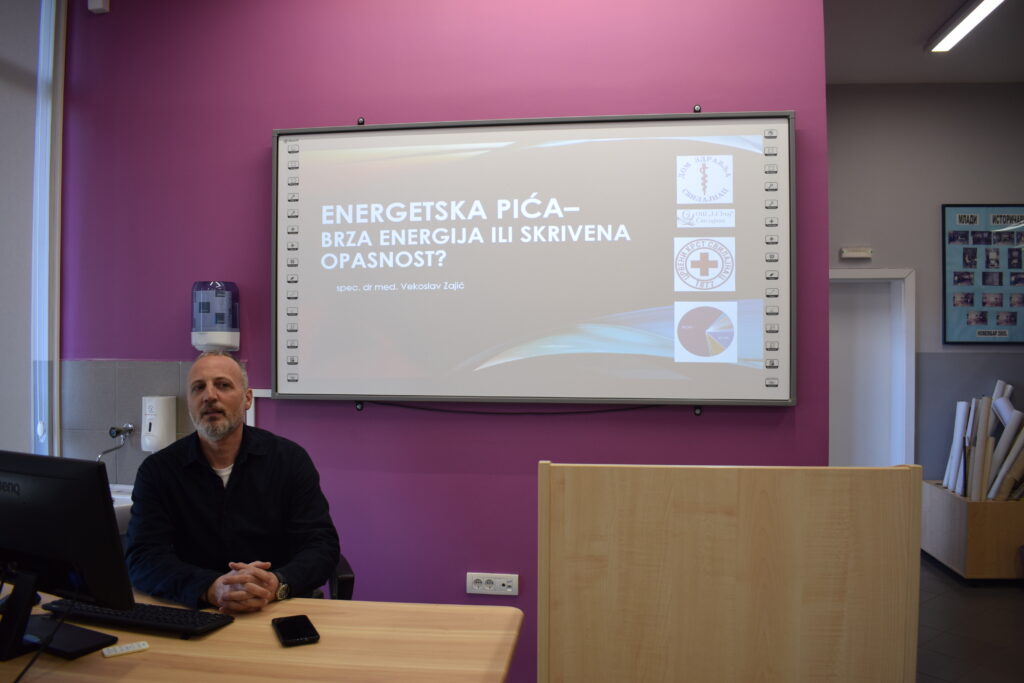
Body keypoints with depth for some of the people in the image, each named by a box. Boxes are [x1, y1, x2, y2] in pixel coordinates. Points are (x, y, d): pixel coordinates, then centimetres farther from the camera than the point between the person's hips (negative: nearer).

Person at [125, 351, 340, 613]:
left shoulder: (290, 459, 1)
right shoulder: (157, 470, 2)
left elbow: (322, 545, -4)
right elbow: (143, 559, -8)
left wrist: (276, 585, -25)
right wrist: (212, 589, -27)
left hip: (280, 612, -1)